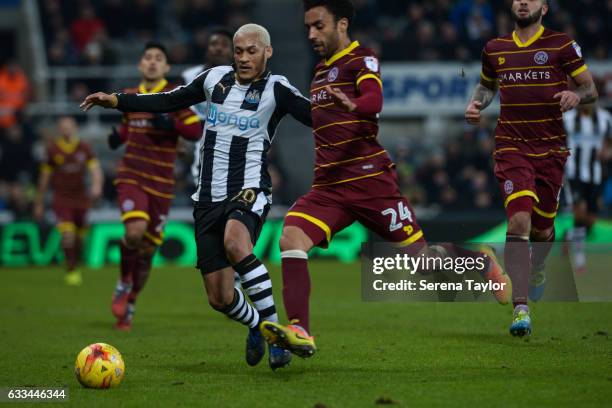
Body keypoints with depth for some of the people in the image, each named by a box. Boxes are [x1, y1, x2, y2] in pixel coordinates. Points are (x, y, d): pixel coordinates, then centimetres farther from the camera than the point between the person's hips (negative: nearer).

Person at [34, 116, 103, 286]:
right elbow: (44, 178, 6)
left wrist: (97, 186, -30)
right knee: (68, 235, -17)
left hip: (81, 199, 2)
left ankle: (76, 268, 34)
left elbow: (95, 170, -8)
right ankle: (70, 271, -5)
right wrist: (39, 203, 10)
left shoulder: (84, 148, 1)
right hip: (61, 200, -2)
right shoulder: (52, 150, -1)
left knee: (79, 238, 10)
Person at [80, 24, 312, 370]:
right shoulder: (215, 78, 11)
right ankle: (256, 326, 34)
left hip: (250, 191, -5)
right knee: (220, 299, -1)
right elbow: (169, 101, 21)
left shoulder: (276, 89, -2)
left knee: (235, 243, -39)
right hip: (209, 198, 5)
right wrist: (114, 100, 17)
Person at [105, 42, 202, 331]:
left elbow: (196, 131, -6)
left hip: (161, 182, -1)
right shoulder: (129, 97, 10)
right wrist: (119, 136, 5)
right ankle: (124, 282, 0)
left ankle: (129, 307, 24)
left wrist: (171, 125, -23)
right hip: (131, 176, 1)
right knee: (135, 229, -26)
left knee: (147, 248, 5)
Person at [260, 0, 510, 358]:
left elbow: (374, 100, -28)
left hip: (370, 180, -6)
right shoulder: (322, 70, 19)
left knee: (422, 253, 3)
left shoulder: (362, 60, -6)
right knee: (291, 240, -20)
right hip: (328, 186, 6)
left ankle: (483, 263, 33)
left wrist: (352, 105, -48)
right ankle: (300, 333, -26)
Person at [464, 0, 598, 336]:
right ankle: (520, 308, -23)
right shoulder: (494, 50, 9)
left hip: (550, 149, 0)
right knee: (519, 220, -20)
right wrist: (477, 104, 7)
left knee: (541, 228, 10)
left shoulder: (561, 45, 1)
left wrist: (576, 95, -20)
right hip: (511, 147, 0)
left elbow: (591, 89, 3)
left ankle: (535, 270, 47)